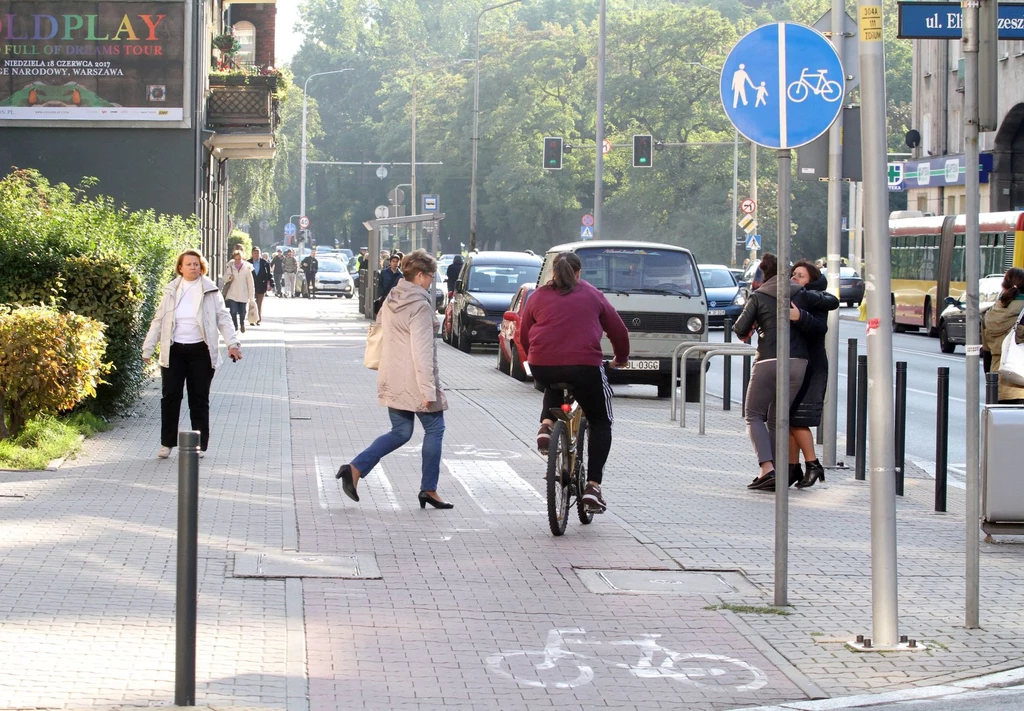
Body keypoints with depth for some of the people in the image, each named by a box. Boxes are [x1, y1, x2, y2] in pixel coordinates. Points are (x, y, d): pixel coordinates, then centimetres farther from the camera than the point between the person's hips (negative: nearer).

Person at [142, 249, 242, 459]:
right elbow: (159, 321, 9)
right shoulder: (171, 291, 6)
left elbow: (223, 318, 0)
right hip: (174, 351, 1)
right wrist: (148, 348, 7)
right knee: (170, 396, 1)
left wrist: (232, 343, -12)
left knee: (199, 399, 4)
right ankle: (167, 443, 11)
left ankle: (200, 445, 11)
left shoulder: (210, 291, 1)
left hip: (200, 351, -1)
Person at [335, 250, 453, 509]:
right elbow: (422, 351, -21)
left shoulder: (391, 300, 9)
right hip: (414, 381, -8)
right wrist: (428, 389, -20)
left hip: (392, 381, 8)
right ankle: (429, 489, 13)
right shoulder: (420, 307, -17)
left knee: (400, 432, 15)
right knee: (434, 429, 8)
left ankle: (355, 468, 1)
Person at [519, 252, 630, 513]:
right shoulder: (592, 296, 14)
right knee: (600, 423, 15)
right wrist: (621, 359, 34)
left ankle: (546, 425, 11)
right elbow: (618, 330, 17)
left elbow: (524, 336, 18)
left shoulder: (538, 297, 15)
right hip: (584, 366, -2)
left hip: (543, 366, 2)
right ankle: (593, 486, 1)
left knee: (554, 385, 39)